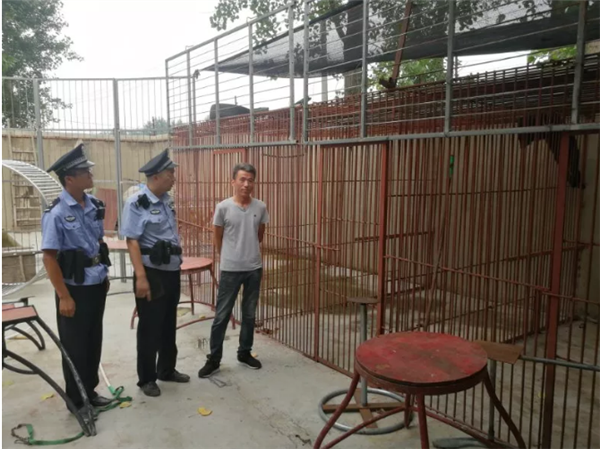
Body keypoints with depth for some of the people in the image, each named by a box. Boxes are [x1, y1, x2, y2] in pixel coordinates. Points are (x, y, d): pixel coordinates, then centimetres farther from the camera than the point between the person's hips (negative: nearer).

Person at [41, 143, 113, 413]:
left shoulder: (94, 205, 1)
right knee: (75, 346, 10)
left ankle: (90, 391, 35)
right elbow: (49, 257, -15)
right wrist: (64, 296, -16)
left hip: (96, 284, 6)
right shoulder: (56, 214, -17)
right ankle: (76, 401, 28)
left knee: (94, 341, 17)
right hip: (75, 288, -6)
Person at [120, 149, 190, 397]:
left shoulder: (167, 200, 8)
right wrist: (141, 277, -24)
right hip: (152, 273, -7)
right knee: (150, 327, 6)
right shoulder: (136, 203, -15)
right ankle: (146, 378, 22)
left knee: (169, 324, 18)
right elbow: (132, 241, -19)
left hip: (172, 271, 7)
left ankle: (167, 370, 34)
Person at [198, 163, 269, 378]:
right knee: (222, 315, 4)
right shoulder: (223, 207, -9)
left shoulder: (260, 208, -2)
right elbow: (217, 237, 3)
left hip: (254, 268, 3)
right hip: (230, 270, -3)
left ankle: (244, 353, 31)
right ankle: (214, 359, 16)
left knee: (249, 314, 14)